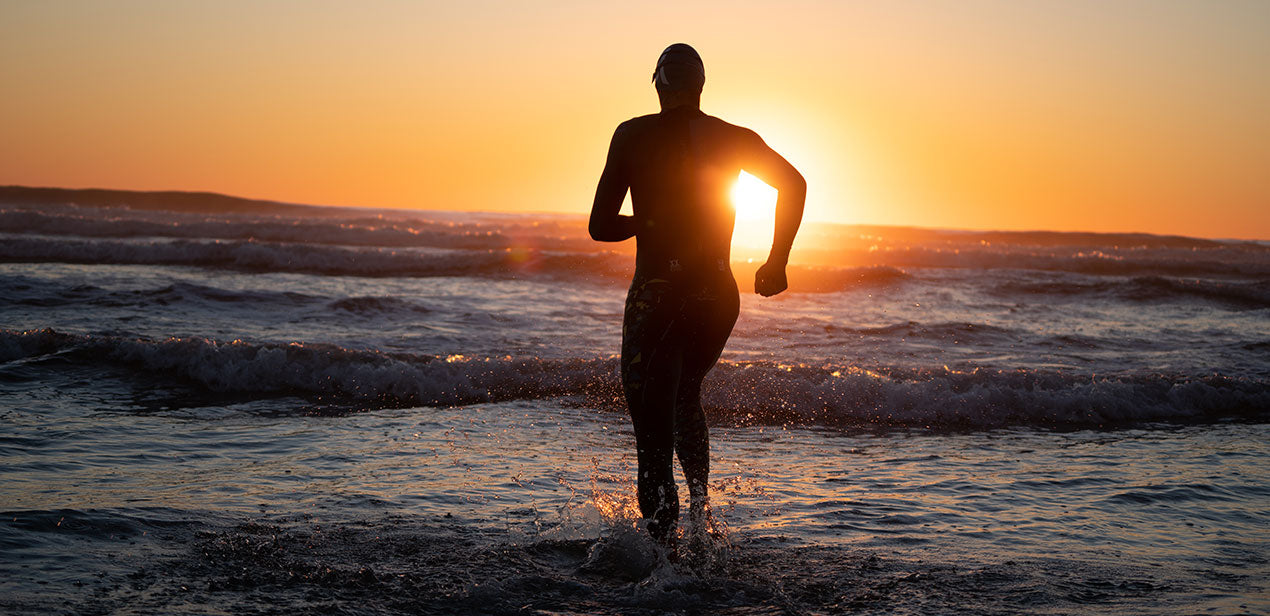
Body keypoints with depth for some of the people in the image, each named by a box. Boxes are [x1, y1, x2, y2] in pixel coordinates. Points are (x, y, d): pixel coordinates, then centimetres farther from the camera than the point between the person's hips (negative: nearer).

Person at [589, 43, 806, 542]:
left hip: (657, 295, -4)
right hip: (719, 296, 4)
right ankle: (700, 504, 15)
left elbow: (601, 227, -4)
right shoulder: (734, 139, 5)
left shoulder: (632, 135, -2)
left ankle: (663, 538, -8)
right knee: (686, 393, 28)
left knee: (653, 435, 2)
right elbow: (794, 184, -1)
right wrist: (777, 263, 5)